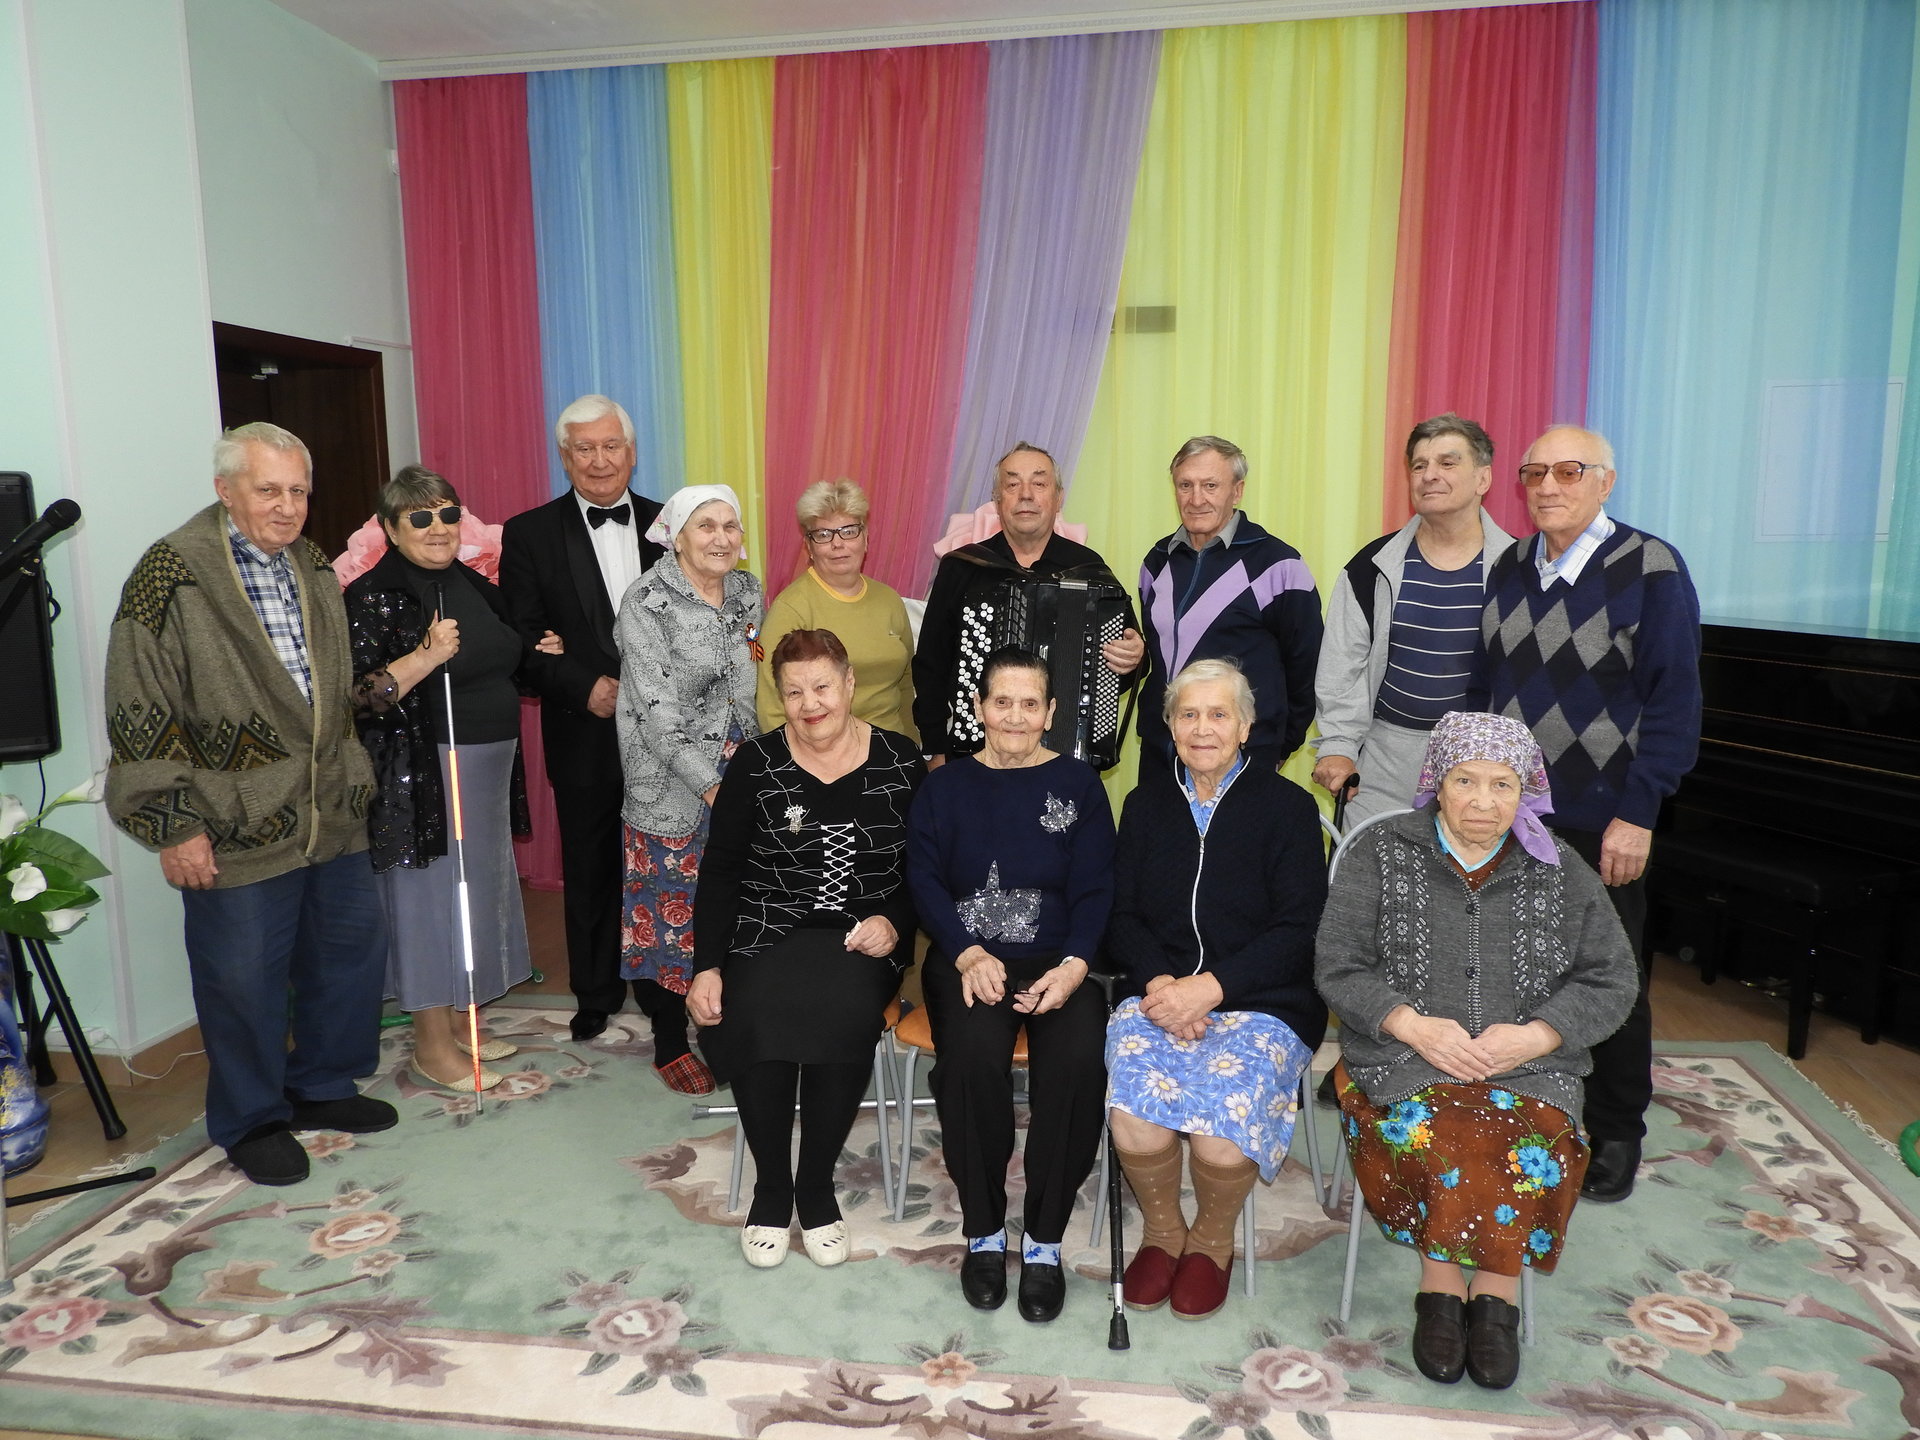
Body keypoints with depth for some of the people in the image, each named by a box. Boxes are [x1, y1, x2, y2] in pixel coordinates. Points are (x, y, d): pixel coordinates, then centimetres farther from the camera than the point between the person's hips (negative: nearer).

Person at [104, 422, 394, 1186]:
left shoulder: (313, 569, 10)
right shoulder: (172, 576, -12)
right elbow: (139, 714, -12)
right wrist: (173, 824, -14)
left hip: (331, 817, 7)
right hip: (235, 834, -6)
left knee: (352, 950, 15)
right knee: (243, 979, 6)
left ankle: (322, 1087, 36)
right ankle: (251, 1122, 27)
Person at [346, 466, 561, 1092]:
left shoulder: (471, 584, 10)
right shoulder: (375, 595, -14)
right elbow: (355, 696, -21)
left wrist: (535, 656, 8)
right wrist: (425, 657, -30)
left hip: (489, 767, 8)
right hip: (423, 775, -8)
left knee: (477, 891, 16)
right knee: (431, 896, 1)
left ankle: (459, 1026, 32)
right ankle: (432, 1047, 16)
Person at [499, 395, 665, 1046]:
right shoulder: (530, 534, 1)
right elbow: (522, 641, -3)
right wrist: (586, 688, -15)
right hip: (585, 736, 0)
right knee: (590, 870, 13)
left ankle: (664, 995, 24)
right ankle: (596, 993, 31)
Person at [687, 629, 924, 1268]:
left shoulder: (901, 761, 4)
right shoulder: (756, 764, 3)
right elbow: (719, 872, 3)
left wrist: (894, 922, -9)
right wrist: (707, 965, -6)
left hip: (863, 940, 0)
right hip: (765, 936, 0)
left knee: (844, 1014, -32)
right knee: (756, 1021, -31)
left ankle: (816, 1186, -8)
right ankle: (771, 1187, -5)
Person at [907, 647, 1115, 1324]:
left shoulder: (1078, 784, 8)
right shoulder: (946, 786, 11)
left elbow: (1094, 889, 2)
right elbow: (925, 880, 3)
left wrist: (1072, 966, -15)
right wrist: (969, 955, -14)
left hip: (1057, 958, 0)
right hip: (968, 957, 0)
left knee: (1078, 1060, -30)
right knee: (973, 1056, -31)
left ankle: (1044, 1240, -9)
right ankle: (983, 1231, -8)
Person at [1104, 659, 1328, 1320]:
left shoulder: (1287, 807, 2)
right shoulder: (1146, 803, 13)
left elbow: (1298, 931, -5)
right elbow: (1120, 913, 9)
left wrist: (1210, 987, -16)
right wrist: (1159, 981, -11)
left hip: (1261, 1001, -2)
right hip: (1159, 993, 3)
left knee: (1222, 1120, -28)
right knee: (1134, 1111, -26)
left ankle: (1212, 1239, 6)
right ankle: (1162, 1230, 6)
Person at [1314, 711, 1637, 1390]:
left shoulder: (1559, 872, 9)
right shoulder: (1381, 854, 4)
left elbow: (1611, 981, 9)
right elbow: (1337, 965, 0)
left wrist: (1535, 1035, -8)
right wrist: (1414, 1025, -15)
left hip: (1525, 1065, 2)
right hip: (1402, 1055, -1)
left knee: (1528, 1140, -31)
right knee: (1431, 1132, -33)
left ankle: (1443, 1281, -12)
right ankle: (1493, 1292, -12)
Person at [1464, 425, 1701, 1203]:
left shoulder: (1650, 569, -9)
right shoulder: (1508, 568, 7)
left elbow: (1672, 700, -12)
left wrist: (1637, 814, -17)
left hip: (1598, 821, -4)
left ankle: (1615, 1135, 28)